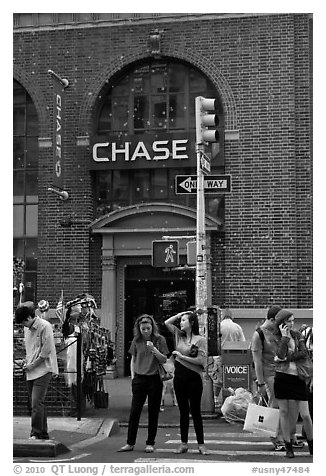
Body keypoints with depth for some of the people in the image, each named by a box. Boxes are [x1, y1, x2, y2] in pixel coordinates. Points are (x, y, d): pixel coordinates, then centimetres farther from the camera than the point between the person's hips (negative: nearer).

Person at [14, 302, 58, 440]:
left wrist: (32, 365, -10)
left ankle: (36, 434, -12)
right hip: (31, 371, 8)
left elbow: (46, 351, -14)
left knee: (36, 403, -15)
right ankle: (43, 435, 16)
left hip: (43, 370, -8)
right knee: (36, 404, 9)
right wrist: (27, 363, 8)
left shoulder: (45, 326, -12)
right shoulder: (27, 328, 12)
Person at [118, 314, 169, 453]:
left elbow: (164, 360, -3)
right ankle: (130, 443, 7)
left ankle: (150, 443, 13)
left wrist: (153, 349, -17)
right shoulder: (136, 340, 5)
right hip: (139, 379, 2)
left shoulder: (159, 339, -1)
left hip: (155, 379, -2)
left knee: (153, 413, 4)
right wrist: (133, 375, 5)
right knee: (134, 411, 0)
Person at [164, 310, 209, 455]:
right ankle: (184, 443, 14)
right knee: (183, 411, 9)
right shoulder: (179, 335, 9)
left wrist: (182, 356, -11)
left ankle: (201, 444, 7)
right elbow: (167, 323, 8)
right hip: (179, 376, 4)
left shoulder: (200, 340, -6)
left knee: (195, 410, 0)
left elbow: (200, 361, -12)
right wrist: (180, 314, 4)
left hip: (193, 377, -4)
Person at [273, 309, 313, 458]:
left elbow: (304, 354, -5)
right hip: (281, 376, -1)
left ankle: (311, 444, 18)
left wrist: (285, 358, -12)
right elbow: (280, 355, -15)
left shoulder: (297, 335, 7)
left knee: (305, 414, -1)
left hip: (298, 377, 1)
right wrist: (284, 337, -13)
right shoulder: (275, 337, 2)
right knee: (284, 412, 5)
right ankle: (288, 447, 16)